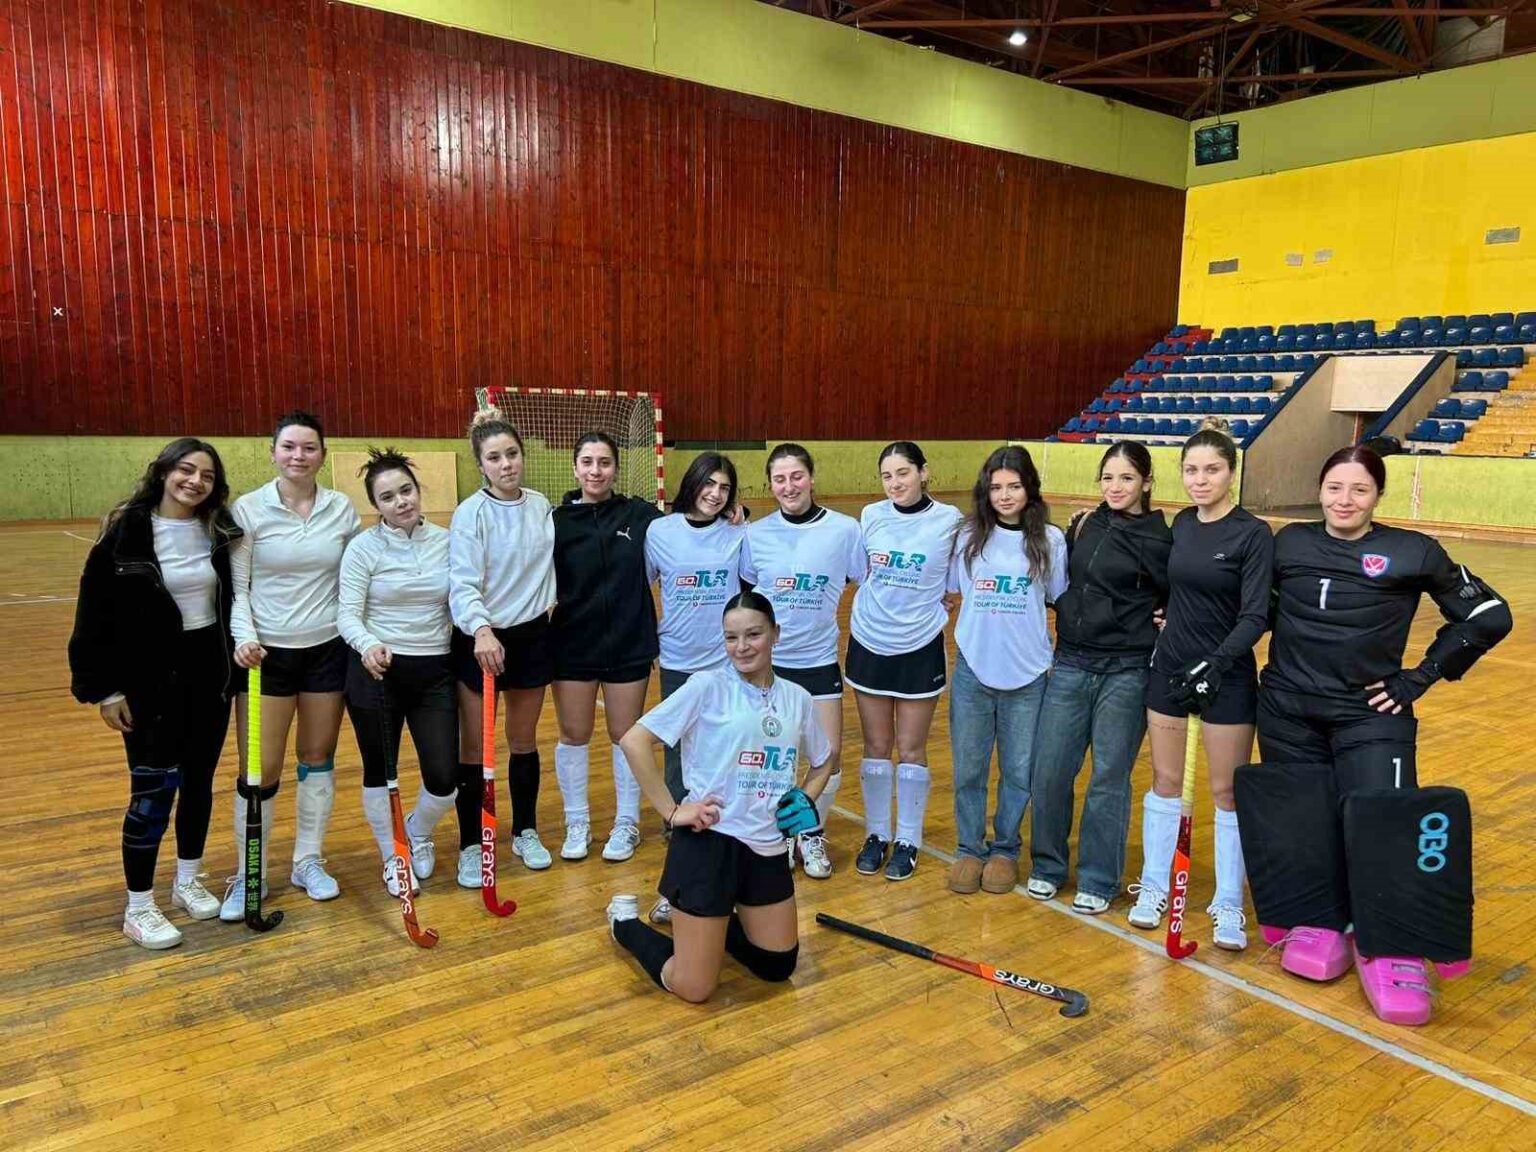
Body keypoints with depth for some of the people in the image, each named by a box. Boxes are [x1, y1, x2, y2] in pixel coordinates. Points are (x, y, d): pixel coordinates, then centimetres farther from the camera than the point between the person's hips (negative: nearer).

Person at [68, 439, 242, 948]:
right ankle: (138, 908, 13)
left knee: (199, 780, 14)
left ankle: (188, 881, 31)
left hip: (210, 671, 4)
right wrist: (105, 688, -11)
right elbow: (96, 612, -9)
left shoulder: (219, 530, 0)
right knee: (153, 789, -1)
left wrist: (241, 647, 3)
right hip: (150, 676, -4)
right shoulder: (127, 531, -11)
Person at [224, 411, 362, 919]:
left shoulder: (342, 509, 1)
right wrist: (244, 637, -18)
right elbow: (237, 587, -4)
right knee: (260, 772, 0)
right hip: (267, 651, -2)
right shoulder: (248, 509, -5)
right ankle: (248, 876, 18)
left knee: (319, 758, 12)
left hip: (327, 648, 2)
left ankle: (309, 862, 28)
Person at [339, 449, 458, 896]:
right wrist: (368, 645, -31)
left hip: (435, 672, 2)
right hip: (377, 672, -2)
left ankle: (418, 834, 35)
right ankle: (393, 858, 34)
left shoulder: (446, 541, 2)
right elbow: (347, 615, -11)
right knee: (380, 772, 10)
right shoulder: (363, 547, -7)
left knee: (444, 777, 1)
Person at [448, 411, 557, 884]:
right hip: (481, 641, -4)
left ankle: (526, 833, 30)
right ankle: (471, 846, 18)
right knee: (473, 747, 5)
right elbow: (462, 584, -23)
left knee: (524, 740, 15)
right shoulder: (470, 514, -14)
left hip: (532, 635, 4)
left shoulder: (542, 505, 1)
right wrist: (482, 630, -37)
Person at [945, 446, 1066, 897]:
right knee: (968, 768, 10)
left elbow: (1061, 601, 6)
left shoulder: (1050, 540, -2)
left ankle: (1005, 849, 29)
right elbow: (955, 589, 11)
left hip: (1028, 673, -1)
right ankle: (970, 849, 27)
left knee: (1019, 770, 10)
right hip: (973, 669, 1)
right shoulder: (969, 535, 0)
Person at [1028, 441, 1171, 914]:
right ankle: (1047, 865, 24)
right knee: (1050, 769, 4)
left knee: (1109, 777, 5)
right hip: (1071, 663, 4)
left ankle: (1097, 880, 20)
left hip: (1125, 672, -4)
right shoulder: (1083, 526, 7)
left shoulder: (1159, 540, -5)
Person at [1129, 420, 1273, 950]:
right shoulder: (1181, 524, 3)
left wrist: (1217, 663, -27)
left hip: (1225, 675, -5)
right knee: (1165, 781, 12)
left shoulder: (1253, 534, -13)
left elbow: (1255, 616, -18)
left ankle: (1228, 906, 19)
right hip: (1170, 666, 5)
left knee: (1227, 791, 5)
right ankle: (1154, 887, 25)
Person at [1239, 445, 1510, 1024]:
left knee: (1383, 824, -9)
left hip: (1369, 714, -3)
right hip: (1288, 709, 3)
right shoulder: (1289, 542, 3)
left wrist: (1419, 678, -2)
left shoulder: (1413, 552, -5)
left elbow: (1488, 617, 1)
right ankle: (1321, 924, 26)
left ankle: (1390, 952, 5)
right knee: (1300, 823, 8)